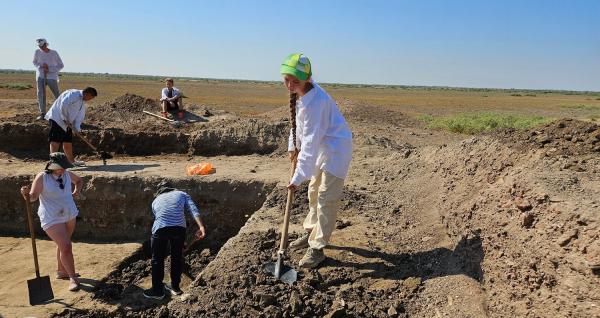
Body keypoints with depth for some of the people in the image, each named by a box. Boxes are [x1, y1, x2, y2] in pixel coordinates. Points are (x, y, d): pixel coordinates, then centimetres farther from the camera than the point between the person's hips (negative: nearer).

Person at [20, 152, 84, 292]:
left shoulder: (67, 175, 0)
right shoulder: (42, 177, -15)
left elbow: (79, 181, 21)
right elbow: (33, 196, -25)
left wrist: (77, 191, 4)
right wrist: (26, 193, -45)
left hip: (69, 215, 7)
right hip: (52, 219, -6)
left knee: (63, 244, 22)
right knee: (66, 246, -13)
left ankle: (61, 271, 40)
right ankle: (73, 278, -2)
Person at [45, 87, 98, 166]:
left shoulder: (82, 102, 15)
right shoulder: (73, 94, -15)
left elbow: (79, 116, 11)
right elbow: (63, 105, -26)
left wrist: (77, 129, -1)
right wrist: (65, 119, -19)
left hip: (66, 123, 9)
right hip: (57, 119, -9)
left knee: (68, 141, 15)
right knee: (55, 141, -12)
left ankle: (71, 161, 25)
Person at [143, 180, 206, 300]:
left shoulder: (156, 200, 29)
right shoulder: (182, 194, 24)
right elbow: (194, 210, 6)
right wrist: (201, 227, -5)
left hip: (160, 229, 0)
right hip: (179, 228, 0)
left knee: (157, 260, 16)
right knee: (177, 257, 20)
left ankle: (157, 291, 26)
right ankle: (175, 287, 34)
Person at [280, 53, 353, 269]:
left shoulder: (315, 101, -32)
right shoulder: (298, 93, -5)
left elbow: (311, 142, -32)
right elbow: (298, 122, 13)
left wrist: (298, 177, -30)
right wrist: (293, 146, 5)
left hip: (336, 148, -10)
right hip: (321, 148, 10)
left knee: (326, 198, -7)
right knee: (314, 192, 20)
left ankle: (317, 248, 3)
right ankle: (311, 232, 38)